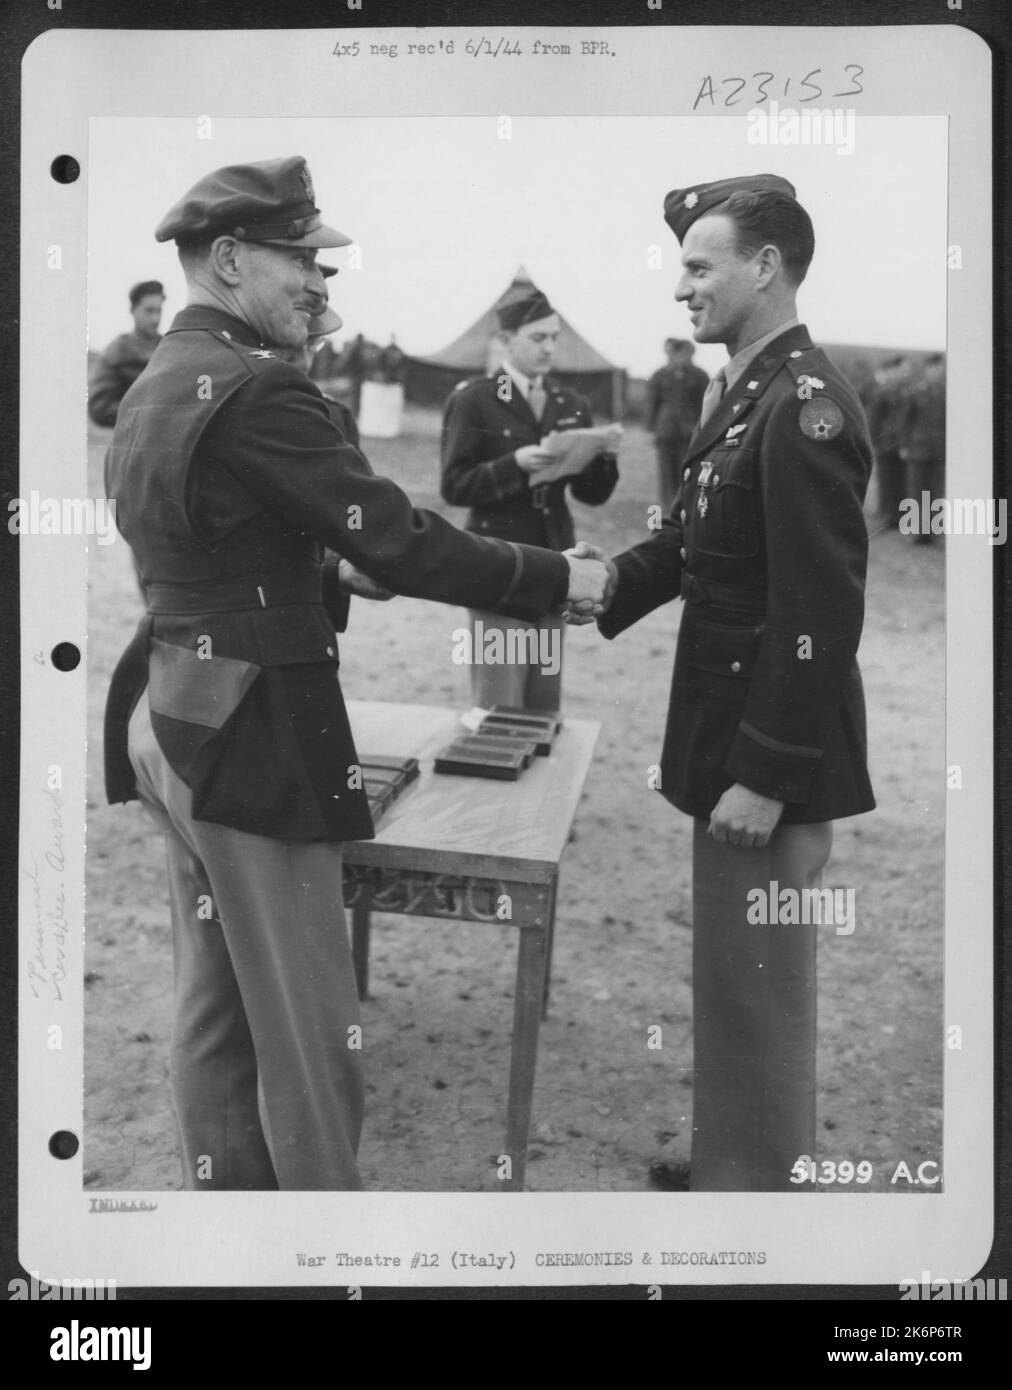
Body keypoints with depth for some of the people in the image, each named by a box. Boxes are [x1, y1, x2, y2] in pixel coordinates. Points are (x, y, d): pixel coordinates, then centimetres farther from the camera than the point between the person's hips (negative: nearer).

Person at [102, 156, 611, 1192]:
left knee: (214, 1006, 19)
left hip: (168, 715, 10)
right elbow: (397, 544, -21)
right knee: (306, 1029, 4)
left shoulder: (150, 387, 11)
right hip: (250, 734, -10)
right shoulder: (256, 389, -19)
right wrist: (558, 579, -11)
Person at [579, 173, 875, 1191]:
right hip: (729, 735, 10)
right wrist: (606, 578, -3)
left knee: (757, 984, 4)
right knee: (732, 975, 21)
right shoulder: (744, 392, 11)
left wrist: (766, 775, -21)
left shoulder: (806, 409, -19)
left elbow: (820, 613, -23)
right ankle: (731, 1158, 38)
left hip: (770, 755, -9)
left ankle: (756, 1179, 21)